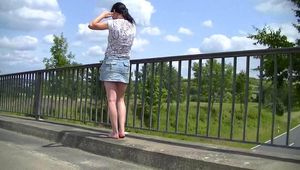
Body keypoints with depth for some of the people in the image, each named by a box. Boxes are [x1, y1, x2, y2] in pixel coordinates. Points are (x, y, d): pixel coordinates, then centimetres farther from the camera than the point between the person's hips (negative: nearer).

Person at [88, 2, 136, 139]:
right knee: (120, 100, 11)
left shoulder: (113, 23, -8)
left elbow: (92, 25, 0)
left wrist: (103, 15, 11)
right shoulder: (132, 26, 7)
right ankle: (121, 130, 3)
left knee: (111, 99, -3)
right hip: (125, 64, 5)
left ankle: (115, 132, -4)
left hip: (111, 62, -5)